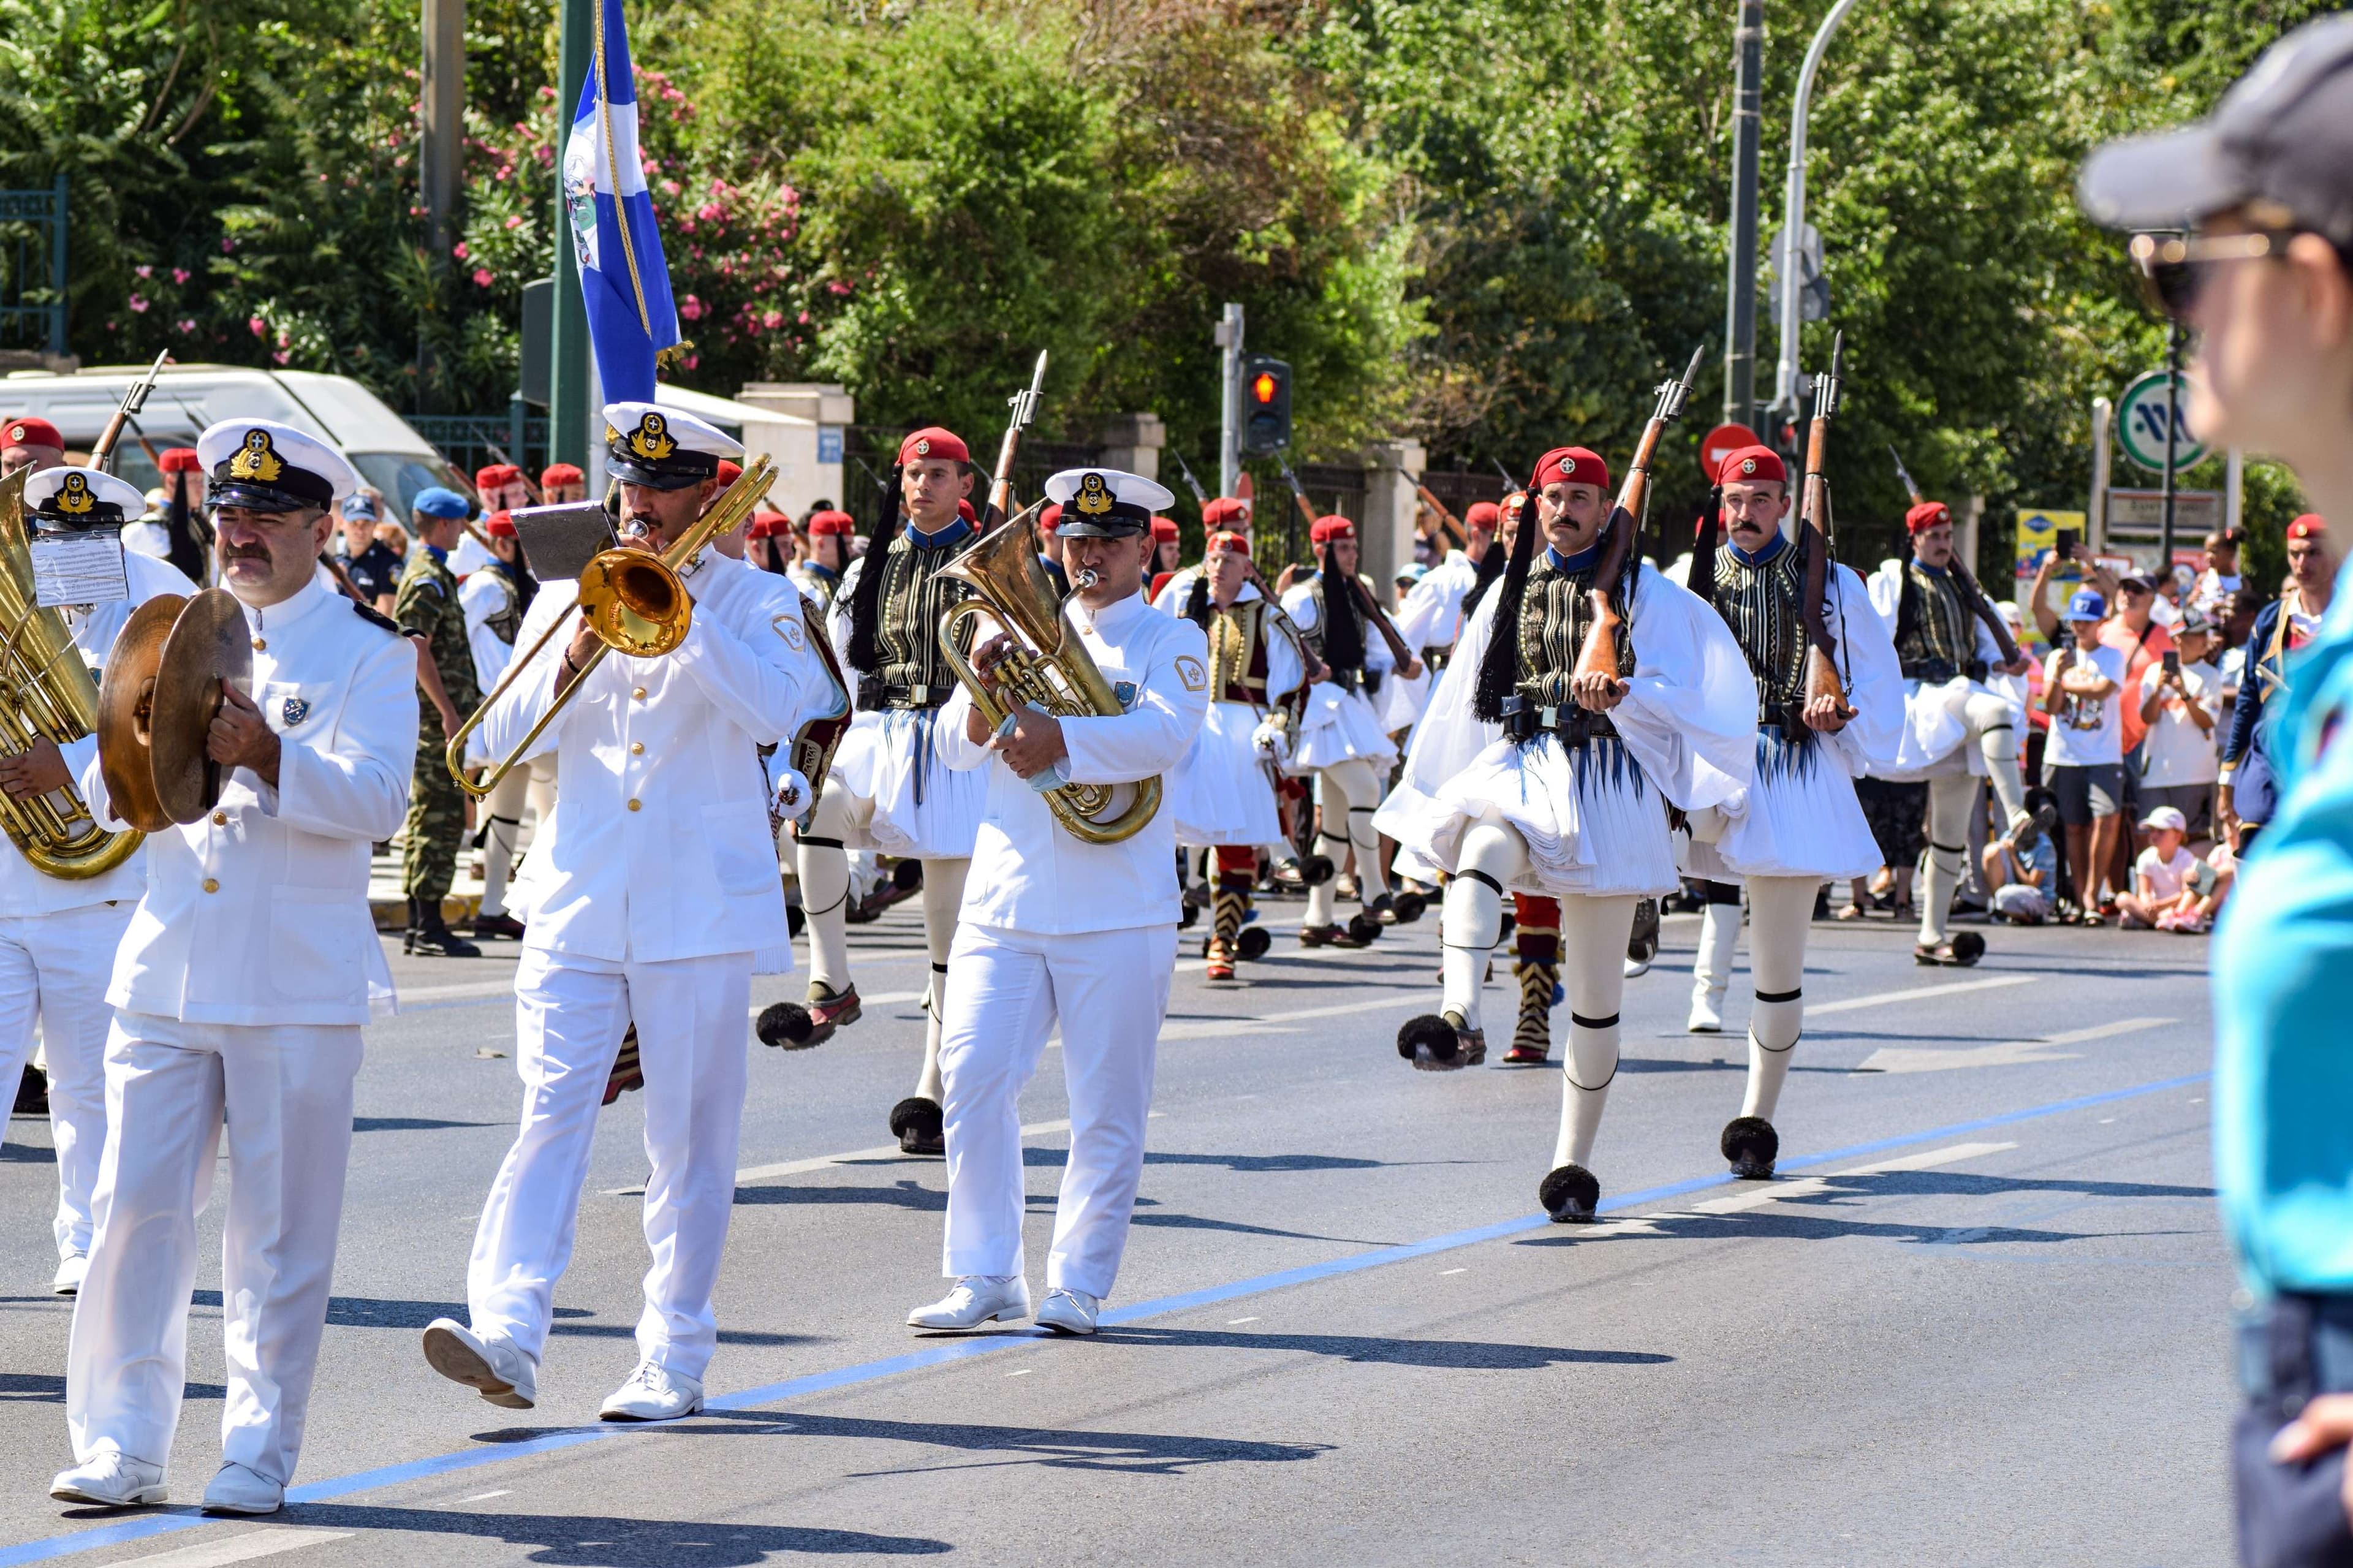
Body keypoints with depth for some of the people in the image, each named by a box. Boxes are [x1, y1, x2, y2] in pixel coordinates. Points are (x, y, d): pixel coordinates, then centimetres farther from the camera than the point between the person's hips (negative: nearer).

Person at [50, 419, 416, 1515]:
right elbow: (109, 806, 10)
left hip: (299, 990, -3)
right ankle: (120, 1446, 3)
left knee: (279, 1235, 0)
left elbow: (374, 800, -11)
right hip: (167, 973, 3)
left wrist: (267, 755, -26)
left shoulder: (368, 653, 3)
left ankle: (260, 1453, 8)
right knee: (134, 1210, -3)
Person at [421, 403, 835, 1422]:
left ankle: (674, 1359, 10)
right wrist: (574, 658, -10)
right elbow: (506, 740, 6)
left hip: (699, 910, -2)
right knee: (550, 1114, -10)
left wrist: (680, 606, -17)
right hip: (578, 905, 2)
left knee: (689, 1144, 2)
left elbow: (776, 709, -16)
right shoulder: (566, 598, 13)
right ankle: (506, 1333, -20)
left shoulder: (755, 604, 4)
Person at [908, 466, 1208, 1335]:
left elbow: (1164, 735, -15)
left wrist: (1062, 739, -24)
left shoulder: (1170, 641, 4)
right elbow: (957, 750, 8)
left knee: (1108, 1108, 1)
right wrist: (984, 688, -11)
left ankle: (1078, 1283, 9)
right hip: (1004, 900, 3)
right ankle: (984, 1277, 2)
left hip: (1117, 910, -3)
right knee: (973, 1081, -5)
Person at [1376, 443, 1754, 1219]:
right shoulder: (1512, 589, 13)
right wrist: (1443, 795, 21)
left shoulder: (1643, 591, 5)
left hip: (1606, 783, -2)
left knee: (1596, 996, 1)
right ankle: (1459, 1017, -55)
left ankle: (1574, 1160, 11)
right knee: (1481, 849, -37)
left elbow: (1673, 691, -4)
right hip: (1520, 767, 2)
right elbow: (1470, 695, 20)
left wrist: (1621, 694, -25)